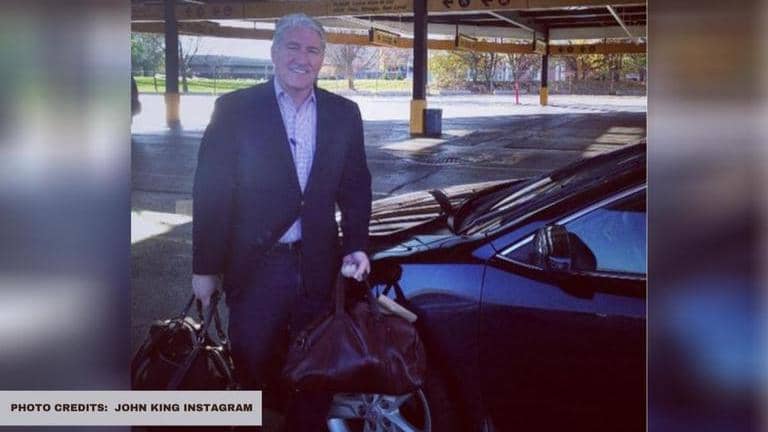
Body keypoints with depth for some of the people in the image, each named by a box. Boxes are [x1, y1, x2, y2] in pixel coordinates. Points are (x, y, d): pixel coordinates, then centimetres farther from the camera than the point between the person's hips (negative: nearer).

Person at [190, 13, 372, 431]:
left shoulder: (343, 113, 4)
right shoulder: (235, 109, -5)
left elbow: (355, 185, 8)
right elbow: (210, 190, -5)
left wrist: (356, 246, -4)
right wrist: (205, 267, -6)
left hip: (317, 265, 2)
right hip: (255, 266, -2)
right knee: (252, 361, 11)